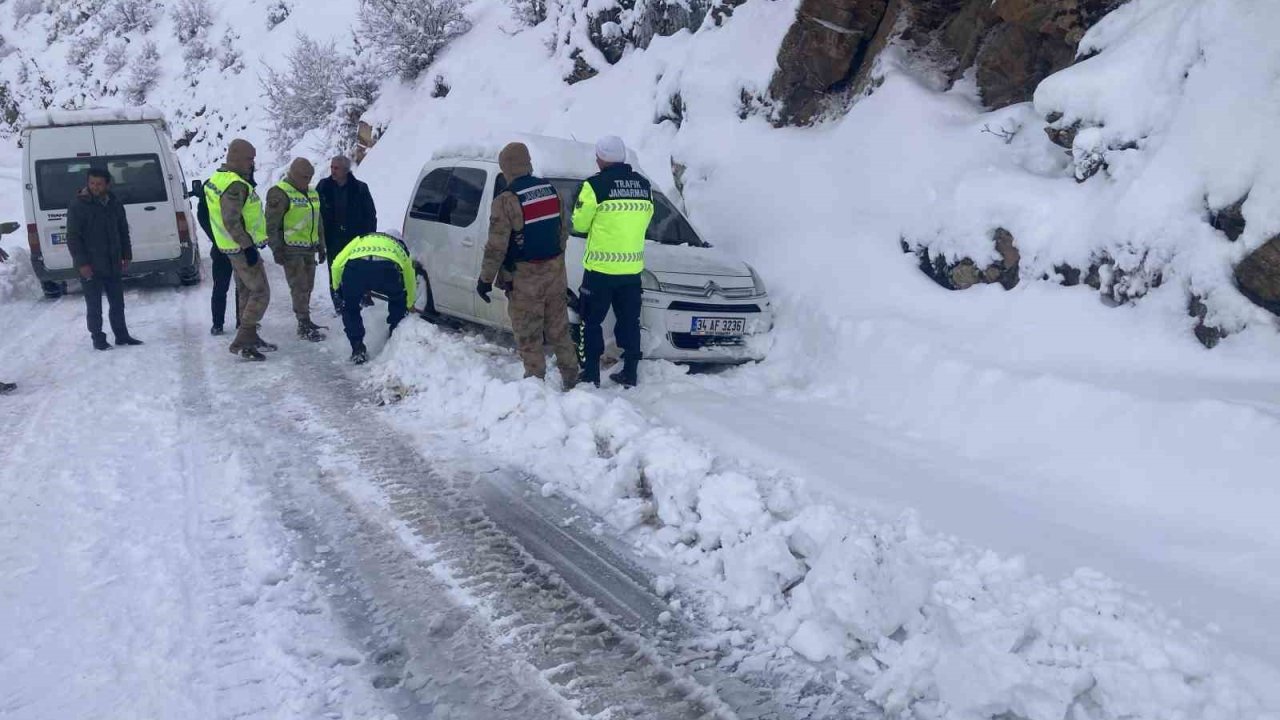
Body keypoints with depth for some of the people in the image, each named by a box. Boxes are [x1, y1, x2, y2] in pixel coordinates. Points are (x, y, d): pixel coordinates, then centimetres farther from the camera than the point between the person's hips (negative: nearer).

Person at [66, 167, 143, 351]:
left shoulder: (115, 205, 8)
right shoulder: (78, 206, -9)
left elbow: (124, 232, 18)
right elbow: (73, 238, -10)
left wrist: (126, 256, 13)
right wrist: (82, 263, -15)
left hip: (113, 265, 5)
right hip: (90, 267, -5)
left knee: (118, 303, 12)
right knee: (94, 306, 2)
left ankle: (122, 335, 23)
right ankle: (98, 339, 12)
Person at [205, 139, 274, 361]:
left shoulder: (217, 178, 11)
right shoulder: (235, 185, -22)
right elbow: (232, 221, -28)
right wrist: (247, 246, -24)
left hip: (231, 246, 11)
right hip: (243, 248, -10)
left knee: (247, 292, 19)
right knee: (260, 293, -7)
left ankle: (250, 337, 28)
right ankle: (241, 342, -8)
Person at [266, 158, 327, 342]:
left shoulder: (312, 194, 14)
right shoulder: (279, 194, -11)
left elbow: (318, 222, 23)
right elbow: (272, 225, -13)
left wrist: (321, 246, 22)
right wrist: (276, 249, -16)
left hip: (309, 249, 8)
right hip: (291, 249, -8)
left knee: (308, 286, 12)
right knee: (299, 287, -9)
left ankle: (304, 321, 22)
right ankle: (305, 325, -6)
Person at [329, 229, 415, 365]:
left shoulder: (361, 239, 40)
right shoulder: (399, 247, 40)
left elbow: (336, 265, 27)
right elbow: (410, 280, 49)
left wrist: (338, 289, 42)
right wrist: (409, 306, 65)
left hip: (355, 268, 0)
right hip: (387, 269, 0)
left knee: (350, 309, 28)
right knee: (398, 303, 32)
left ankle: (358, 350, 22)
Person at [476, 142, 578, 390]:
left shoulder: (506, 201, -17)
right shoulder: (551, 190, 3)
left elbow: (496, 247, -16)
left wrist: (486, 279, -6)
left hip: (526, 277, -6)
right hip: (554, 271, 6)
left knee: (529, 335, 5)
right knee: (559, 330, 16)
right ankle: (571, 378, 22)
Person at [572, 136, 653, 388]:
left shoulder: (595, 185, -12)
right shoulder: (643, 185, 5)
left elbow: (580, 223, -5)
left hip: (601, 266, -5)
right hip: (632, 267, 5)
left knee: (592, 321, 7)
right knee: (629, 321, 13)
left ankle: (591, 374, 9)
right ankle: (630, 373, 17)